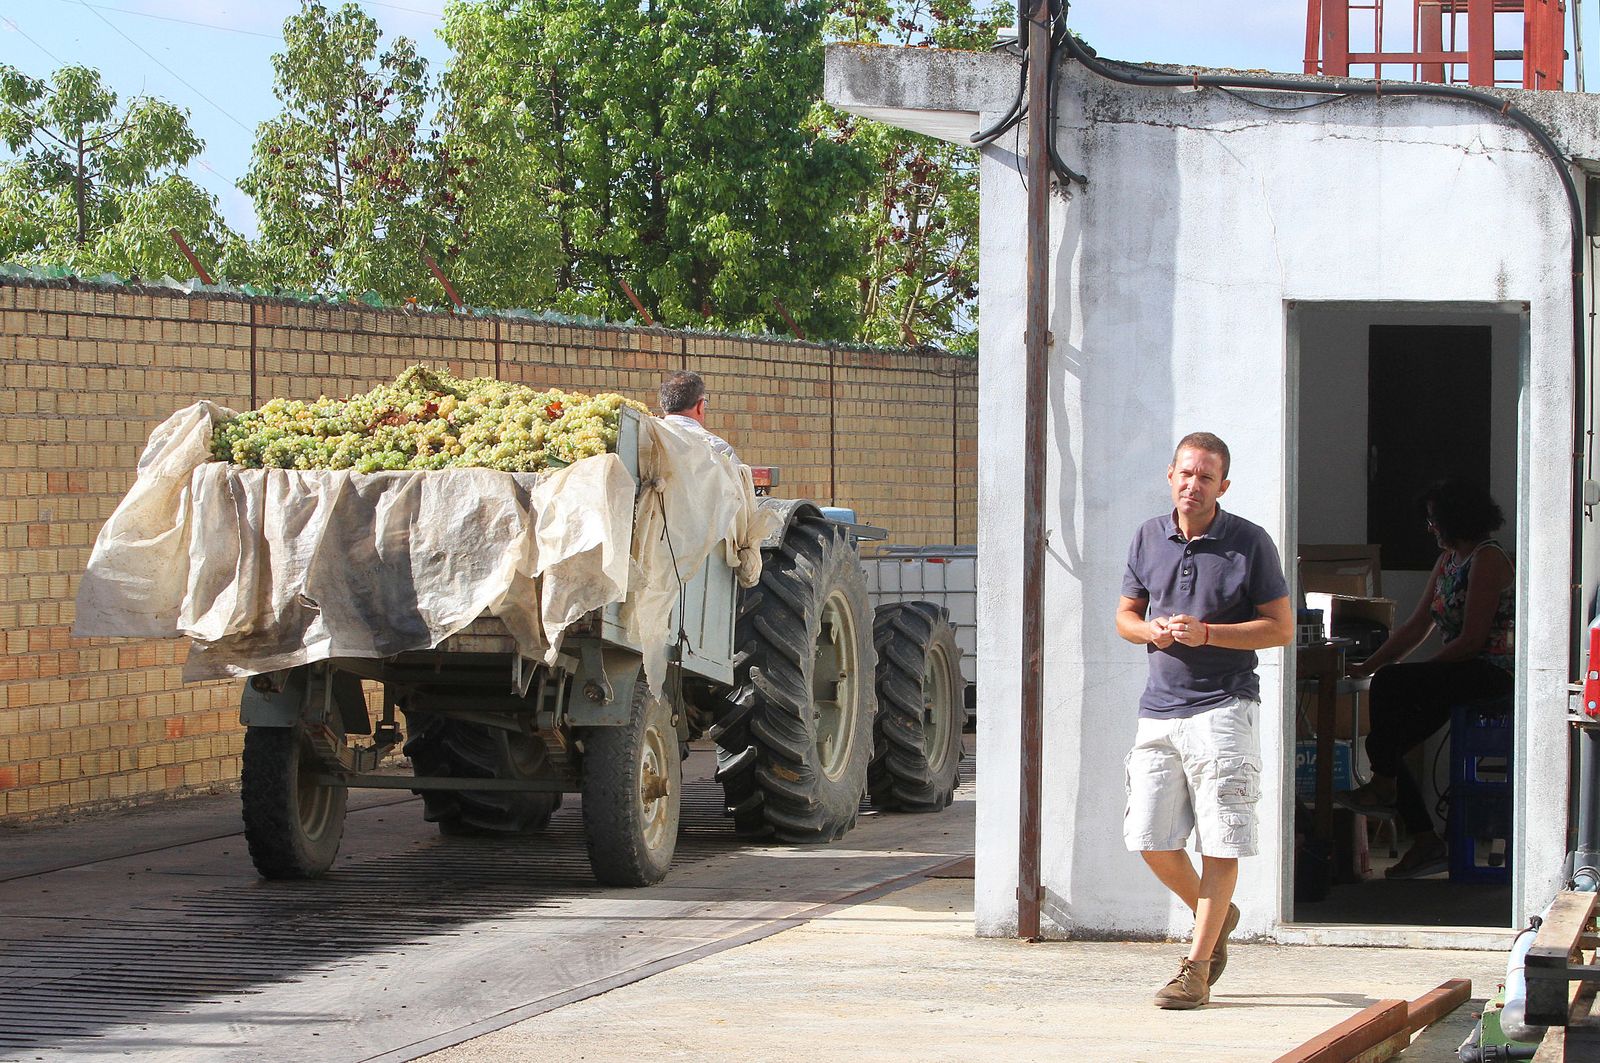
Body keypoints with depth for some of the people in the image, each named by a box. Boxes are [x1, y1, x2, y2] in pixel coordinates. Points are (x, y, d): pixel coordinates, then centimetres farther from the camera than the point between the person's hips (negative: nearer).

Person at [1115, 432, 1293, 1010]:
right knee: (1150, 838, 3)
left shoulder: (1250, 543, -5)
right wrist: (1154, 631, -6)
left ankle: (1196, 970, 1)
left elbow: (1281, 626, -4)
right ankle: (1214, 917, 29)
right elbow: (1125, 615, 18)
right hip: (1160, 706, 5)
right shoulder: (1148, 538, 9)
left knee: (1220, 843, -5)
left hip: (1223, 706, -5)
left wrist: (1206, 633, -15)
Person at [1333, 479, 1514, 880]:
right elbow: (1417, 626, 17)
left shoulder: (1488, 559, -12)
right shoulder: (1448, 559, 18)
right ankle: (1426, 844, -2)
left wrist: (1415, 669, -14)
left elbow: (1472, 640, -18)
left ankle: (1383, 788, -15)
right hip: (1461, 676, 10)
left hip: (1491, 672, -10)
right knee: (1382, 743, -5)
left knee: (1391, 682, -27)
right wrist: (1368, 666, 10)